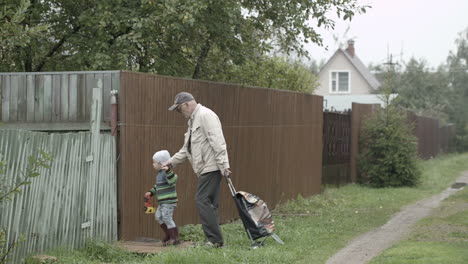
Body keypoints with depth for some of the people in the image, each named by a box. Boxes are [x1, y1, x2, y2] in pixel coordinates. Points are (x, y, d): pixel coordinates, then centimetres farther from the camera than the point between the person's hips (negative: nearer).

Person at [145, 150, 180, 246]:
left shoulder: (167, 173, -16)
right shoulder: (159, 174, 16)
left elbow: (173, 180, -36)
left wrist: (168, 170, -47)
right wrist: (151, 192, 23)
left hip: (169, 201, -10)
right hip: (162, 202, 10)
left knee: (167, 218, -11)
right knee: (158, 216, 14)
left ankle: (175, 238, -5)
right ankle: (168, 234, 22)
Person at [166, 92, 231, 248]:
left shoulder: (205, 115, -10)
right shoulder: (192, 120, 23)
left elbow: (217, 142, -19)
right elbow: (186, 149, 29)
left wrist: (223, 165, -23)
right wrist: (171, 162, 22)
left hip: (211, 167, -10)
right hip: (205, 169, 10)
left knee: (203, 201, -14)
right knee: (208, 203, 7)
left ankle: (215, 240, -15)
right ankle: (215, 241, 9)